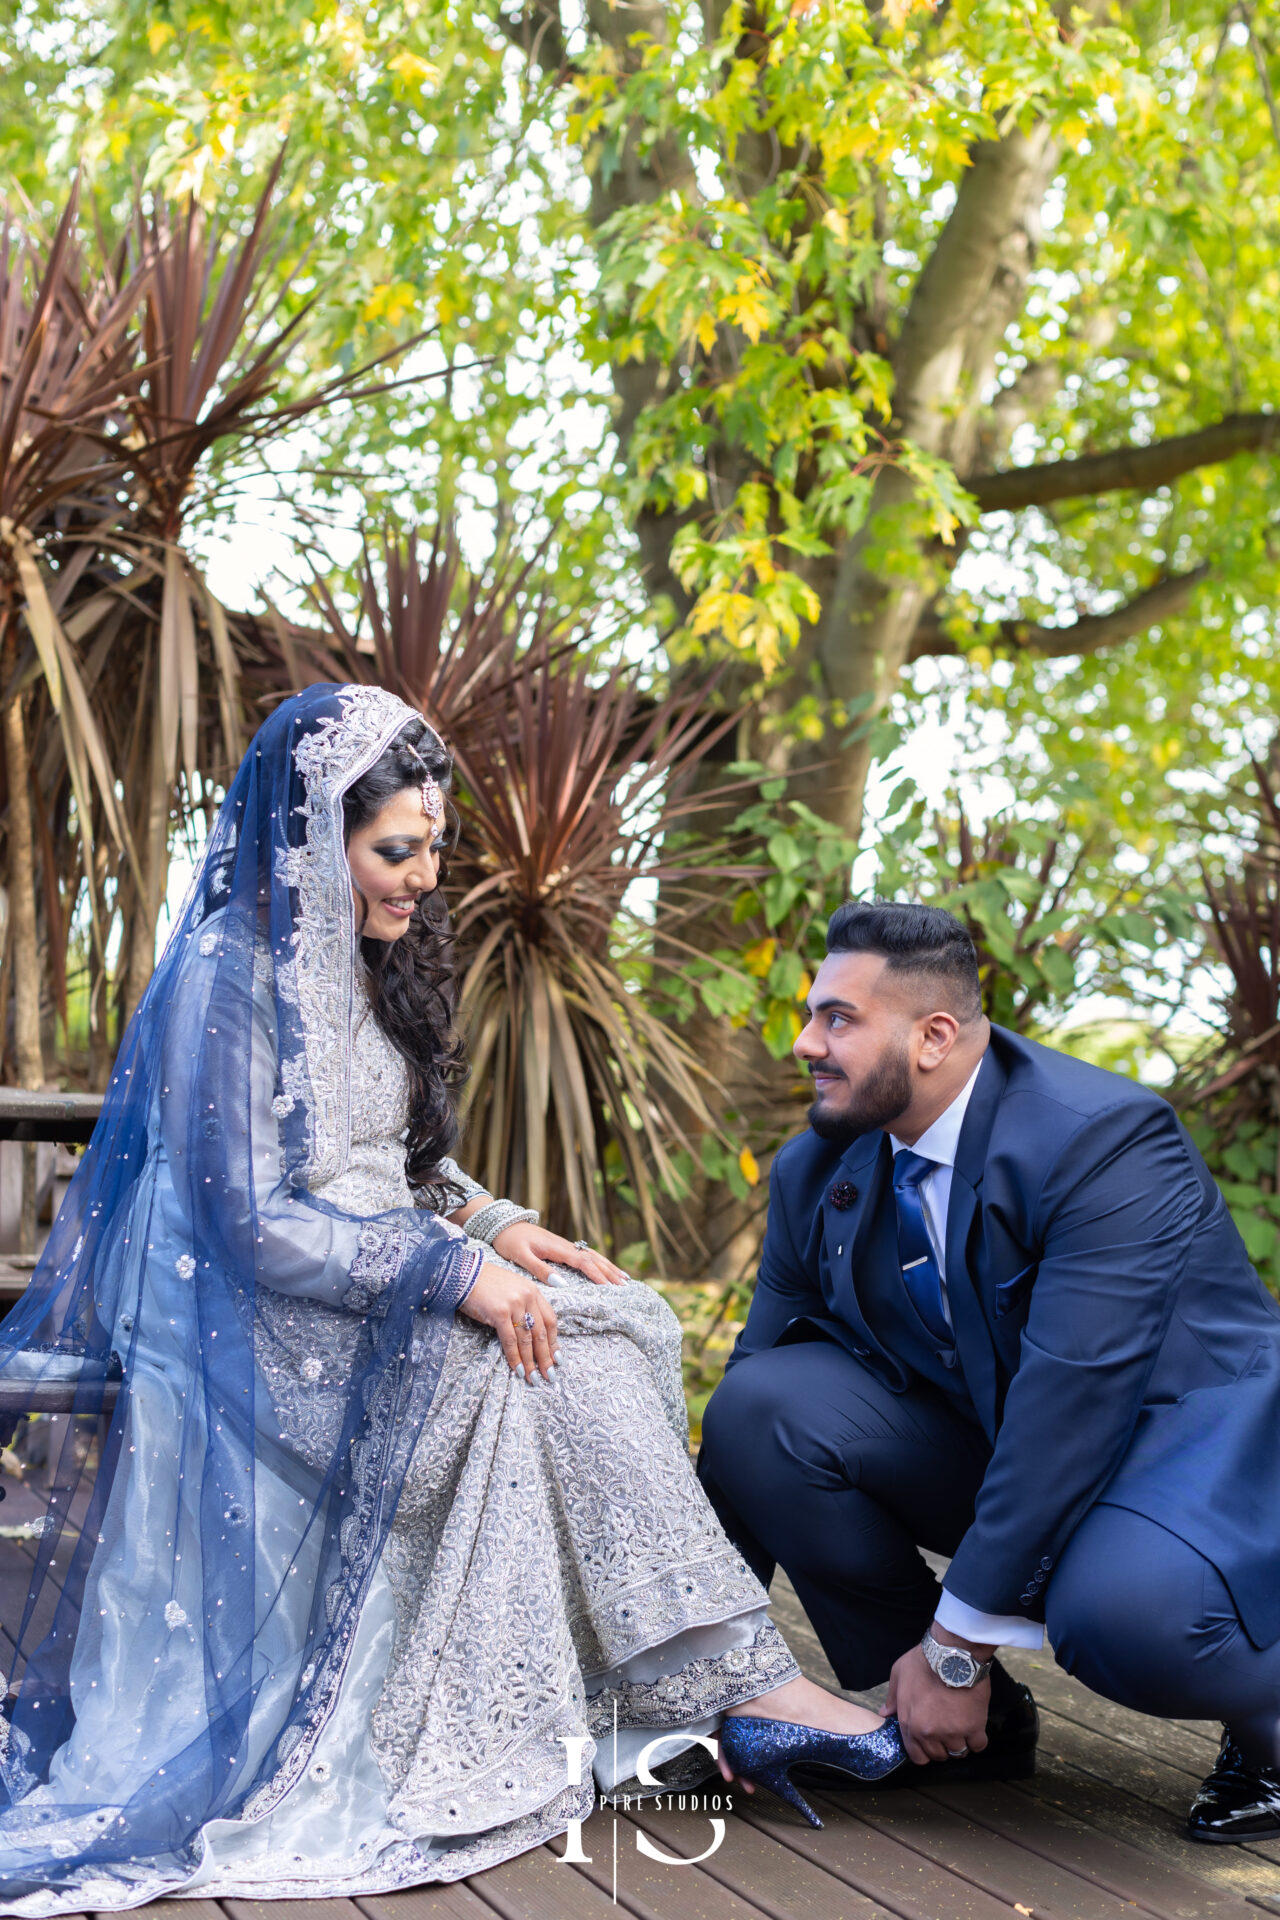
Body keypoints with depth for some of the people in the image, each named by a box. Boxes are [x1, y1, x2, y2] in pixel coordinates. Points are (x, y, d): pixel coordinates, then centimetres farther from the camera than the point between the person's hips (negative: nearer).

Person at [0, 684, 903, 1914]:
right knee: (545, 1359, -25)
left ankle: (656, 1691, -17)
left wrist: (493, 1223, -2)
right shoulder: (229, 978, -15)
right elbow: (251, 1221, -20)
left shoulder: (368, 966, 13)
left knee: (632, 1324, -12)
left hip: (384, 1286, 8)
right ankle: (728, 1675, -21)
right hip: (270, 1332, -8)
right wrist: (455, 1273, -26)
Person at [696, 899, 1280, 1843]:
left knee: (1120, 1610, -40)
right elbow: (762, 1368, 0)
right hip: (981, 1435, 7)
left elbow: (1072, 1400, -30)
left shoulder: (1107, 1139, -25)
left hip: (1186, 1424, -6)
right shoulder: (817, 1173, -3)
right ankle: (982, 1722, -3)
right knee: (757, 1408, -18)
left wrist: (956, 1644, -29)